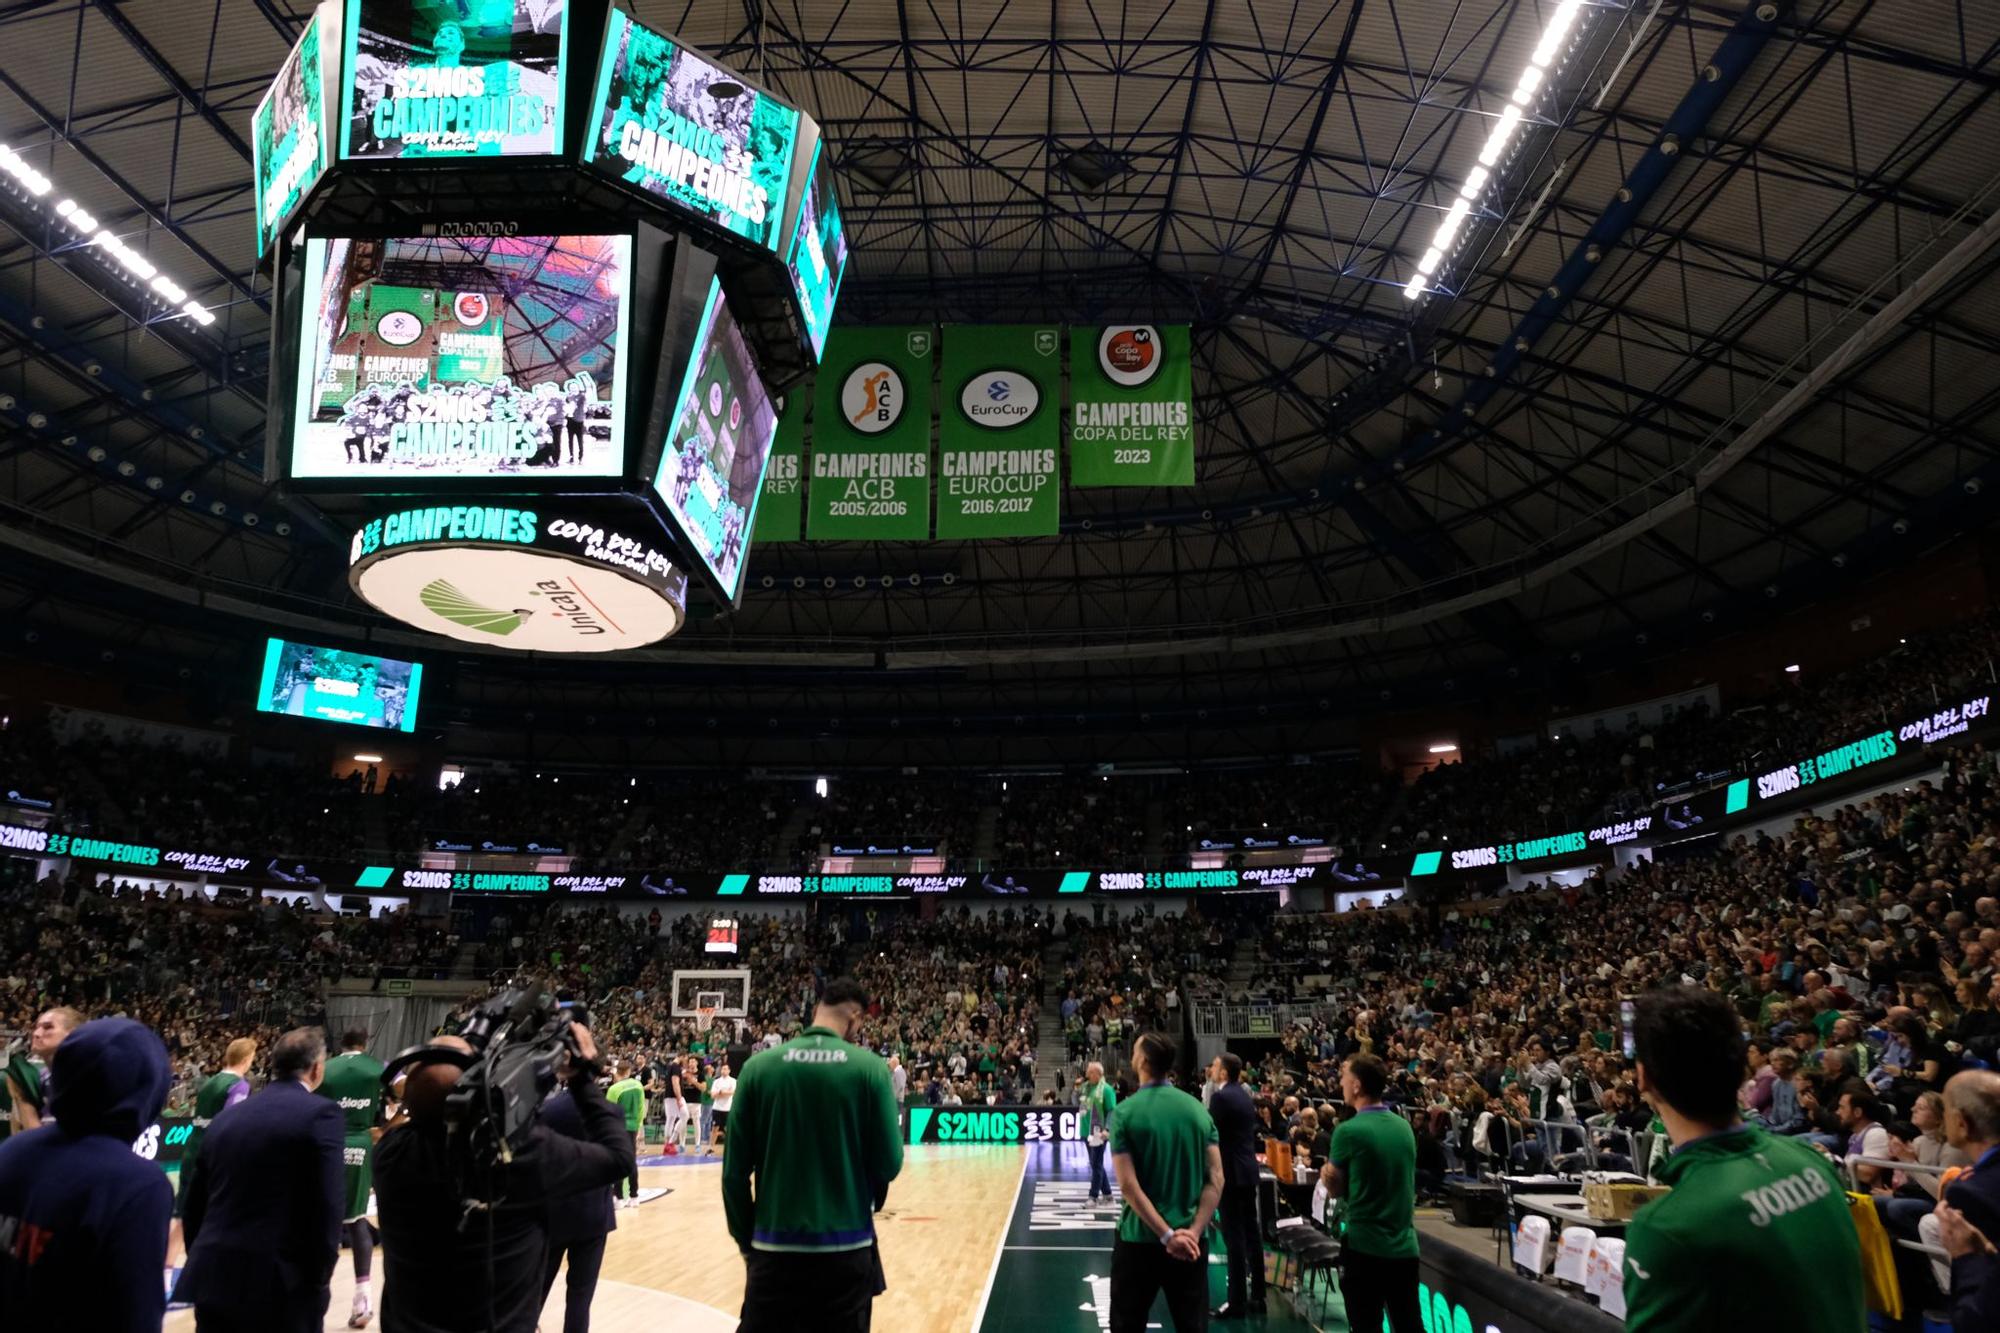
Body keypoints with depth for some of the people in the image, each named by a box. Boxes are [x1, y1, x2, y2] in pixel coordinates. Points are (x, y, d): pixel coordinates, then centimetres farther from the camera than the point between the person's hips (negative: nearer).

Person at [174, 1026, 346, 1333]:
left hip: (214, 1280, 6)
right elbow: (326, 1210, -14)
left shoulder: (226, 1119, 12)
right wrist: (318, 1282, -5)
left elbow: (194, 1207, 15)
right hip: (281, 1286, -6)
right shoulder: (319, 1114, -8)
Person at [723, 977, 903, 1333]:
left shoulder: (759, 1065, -2)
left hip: (774, 1248, 1)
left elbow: (735, 1171, -1)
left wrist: (746, 1240, 11)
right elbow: (889, 1164, -5)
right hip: (847, 1249, 0)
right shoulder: (869, 1066, -7)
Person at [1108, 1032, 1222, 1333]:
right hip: (1191, 1241, 3)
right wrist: (1193, 1231, -9)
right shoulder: (1198, 1109, 1)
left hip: (1139, 1239, -3)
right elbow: (1216, 1179, -4)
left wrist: (1167, 1235, -15)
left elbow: (1128, 1185, -16)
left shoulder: (1125, 1113, -10)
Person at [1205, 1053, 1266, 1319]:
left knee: (1234, 1236, -5)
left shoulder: (1221, 1097, -16)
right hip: (1247, 1170, 9)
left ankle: (1237, 1301, -2)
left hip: (1230, 1173, -9)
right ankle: (1257, 1296, 18)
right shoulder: (1244, 1095, 11)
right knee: (1251, 1232, 12)